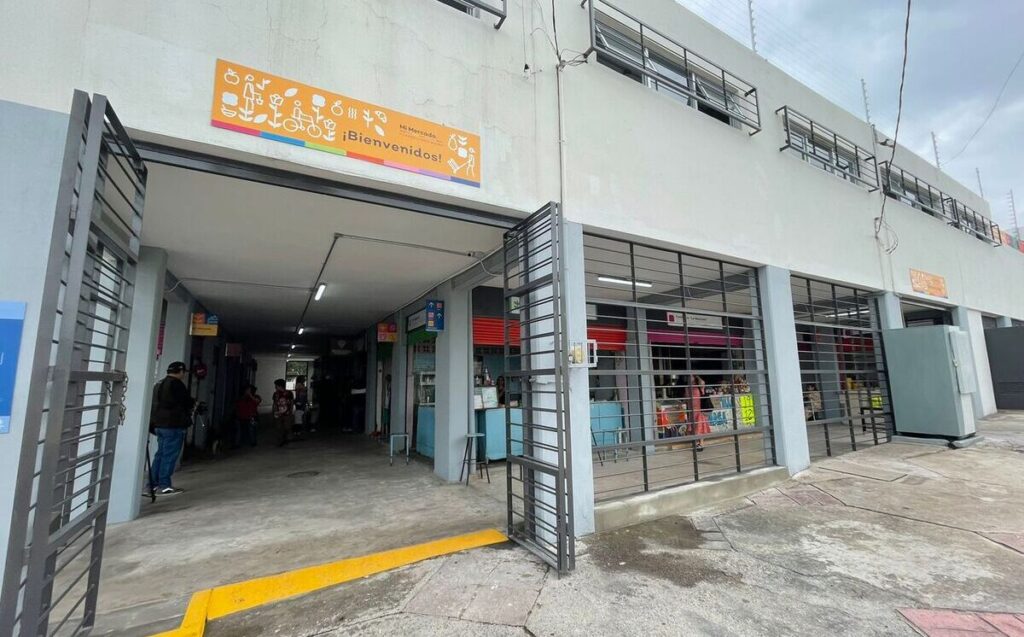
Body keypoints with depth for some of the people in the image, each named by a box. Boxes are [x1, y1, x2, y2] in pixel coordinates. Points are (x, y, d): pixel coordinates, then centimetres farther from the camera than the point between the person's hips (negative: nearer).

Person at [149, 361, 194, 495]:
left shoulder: (159, 384, 16)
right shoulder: (177, 384, -14)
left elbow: (156, 404, 20)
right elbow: (186, 401, -12)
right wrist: (194, 403, 9)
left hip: (159, 424, 10)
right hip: (173, 425, -10)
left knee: (161, 454, 15)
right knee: (170, 455, -4)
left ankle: (153, 484, 19)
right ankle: (164, 485, -1)